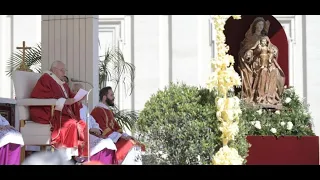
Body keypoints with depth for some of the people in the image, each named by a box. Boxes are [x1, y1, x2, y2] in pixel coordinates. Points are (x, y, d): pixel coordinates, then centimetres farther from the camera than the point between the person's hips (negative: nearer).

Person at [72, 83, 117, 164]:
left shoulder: (84, 107, 24)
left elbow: (93, 122, 22)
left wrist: (97, 130, 0)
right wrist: (90, 129, -17)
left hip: (91, 137, 8)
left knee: (109, 147, -15)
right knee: (102, 148, -25)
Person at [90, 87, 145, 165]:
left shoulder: (108, 111, 21)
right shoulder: (97, 111, -11)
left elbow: (116, 127, 20)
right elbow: (103, 130, -19)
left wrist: (125, 136, 2)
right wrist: (120, 137, -21)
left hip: (114, 139, 9)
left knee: (138, 146, -5)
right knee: (131, 147, -25)